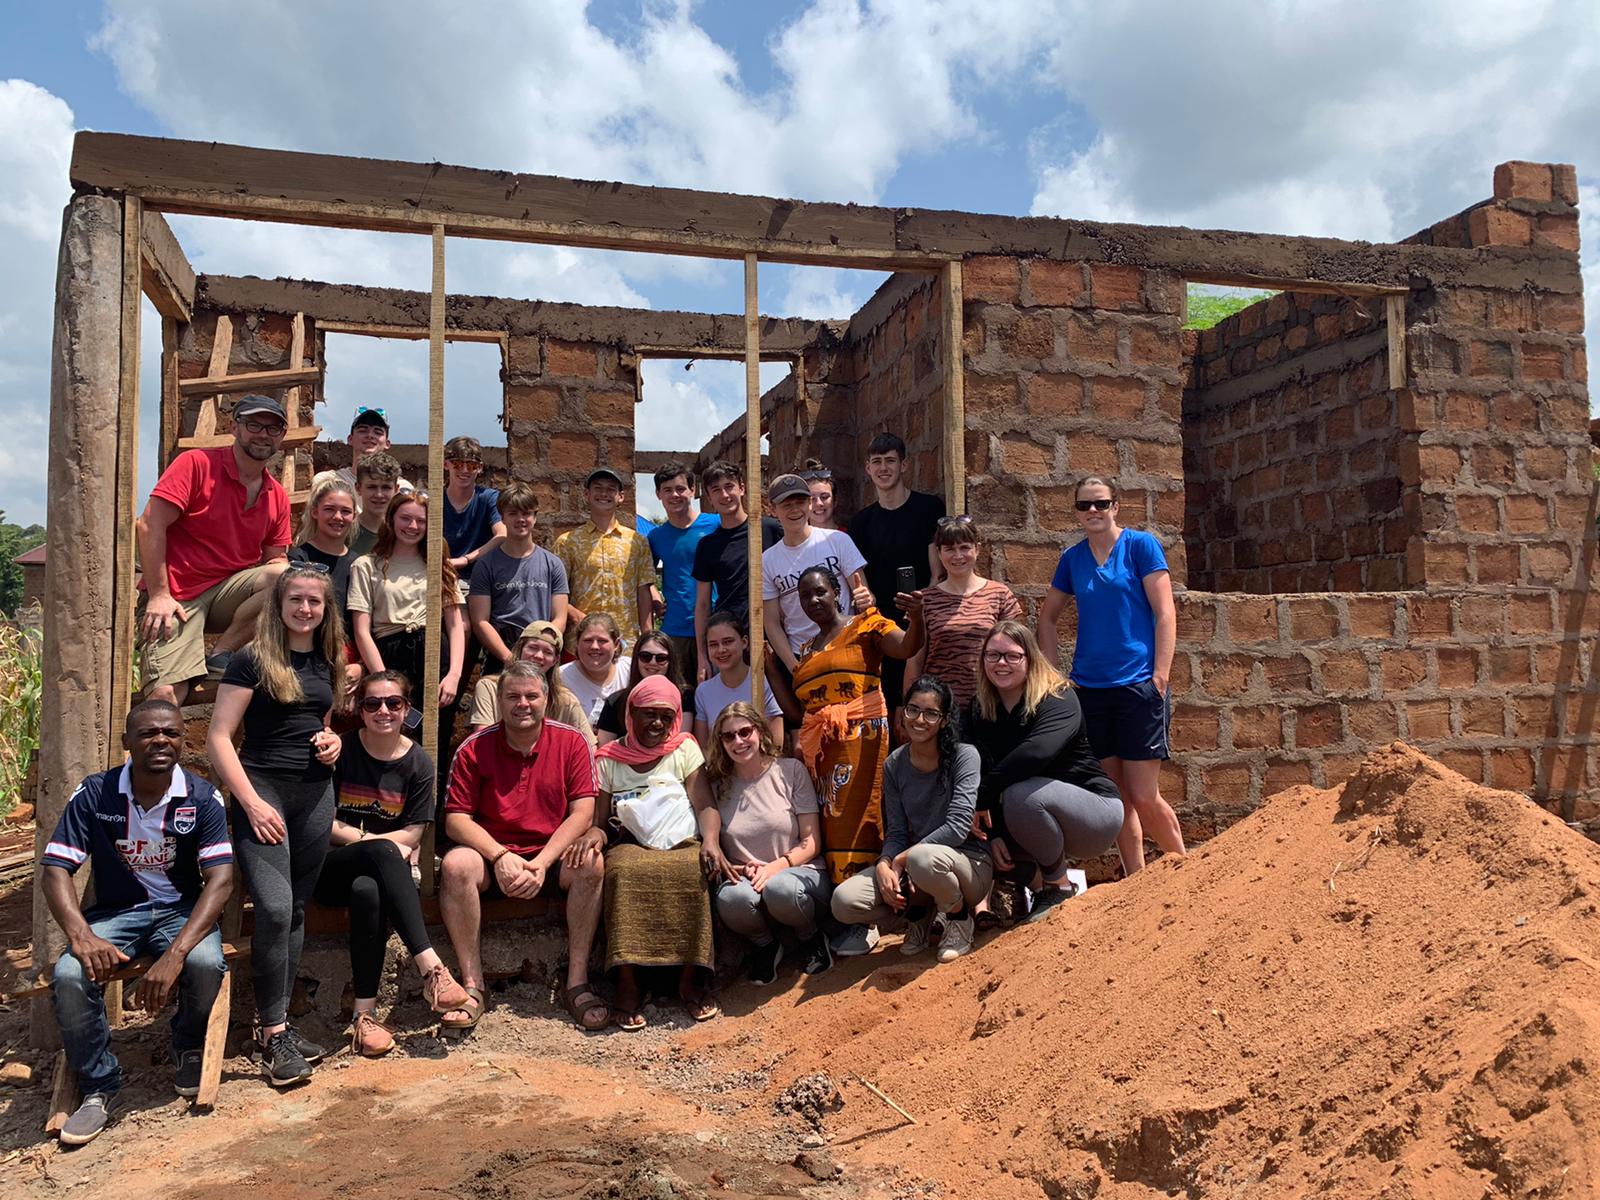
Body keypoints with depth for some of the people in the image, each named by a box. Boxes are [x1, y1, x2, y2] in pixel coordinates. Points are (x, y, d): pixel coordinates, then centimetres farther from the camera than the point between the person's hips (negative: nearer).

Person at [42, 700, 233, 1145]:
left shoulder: (202, 798, -12)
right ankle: (99, 1085, -2)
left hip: (181, 911, -1)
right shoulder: (94, 794, -7)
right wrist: (82, 936, -27)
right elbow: (54, 869, -9)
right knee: (69, 975, -28)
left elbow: (220, 880, -19)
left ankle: (189, 1046, 4)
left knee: (205, 963, -33)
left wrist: (175, 954, -33)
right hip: (115, 912, 2)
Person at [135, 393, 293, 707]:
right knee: (165, 697, -23)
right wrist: (158, 596, -16)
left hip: (229, 593, 5)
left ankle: (221, 654, -13)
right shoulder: (197, 464, -5)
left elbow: (274, 558, 16)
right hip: (176, 597, -5)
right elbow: (149, 526, -10)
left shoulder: (278, 496, 11)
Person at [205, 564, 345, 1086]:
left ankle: (278, 1022, 19)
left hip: (316, 794, 6)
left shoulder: (327, 662, 12)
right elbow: (218, 739, -7)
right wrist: (251, 802, -15)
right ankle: (273, 1034, -5)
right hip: (262, 790, -5)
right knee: (274, 909, -16)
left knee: (295, 911, 9)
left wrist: (333, 741, 4)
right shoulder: (252, 660, -5)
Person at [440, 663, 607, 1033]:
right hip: (492, 855, 0)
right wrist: (500, 857, -22)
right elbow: (456, 819, -6)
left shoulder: (571, 742, -2)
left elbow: (583, 812, -9)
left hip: (551, 856, 0)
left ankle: (577, 984, -21)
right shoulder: (475, 748, -2)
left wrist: (541, 862, -21)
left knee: (592, 863, -29)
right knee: (456, 864, -30)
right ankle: (472, 986, -22)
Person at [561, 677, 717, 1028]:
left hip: (680, 844, 0)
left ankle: (689, 980, -22)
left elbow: (704, 805, 0)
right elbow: (599, 820, 7)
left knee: (693, 872, -35)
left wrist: (711, 842, -21)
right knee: (624, 872, -36)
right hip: (630, 846, 0)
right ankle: (626, 985, -28)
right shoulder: (608, 759, 11)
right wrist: (594, 834, -18)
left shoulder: (685, 750, 11)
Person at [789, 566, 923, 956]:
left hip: (859, 734, -6)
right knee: (827, 823, 3)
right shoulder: (806, 651, 23)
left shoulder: (865, 625, 5)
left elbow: (907, 647, -11)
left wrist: (916, 618, -30)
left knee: (855, 821, -11)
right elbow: (796, 705, 18)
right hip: (817, 744, 6)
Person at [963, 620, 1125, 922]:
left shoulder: (1058, 699, -18)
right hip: (1042, 826, 6)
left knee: (1021, 794, -33)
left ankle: (1060, 887, -10)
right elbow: (978, 774, -7)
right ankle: (1040, 886, 6)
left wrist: (985, 793, -33)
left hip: (1096, 813, -6)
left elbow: (1036, 753, -38)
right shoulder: (978, 711, 0)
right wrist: (993, 833, -18)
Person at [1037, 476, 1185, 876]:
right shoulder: (1072, 557, 9)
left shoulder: (1139, 544, -2)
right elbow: (1047, 617, 20)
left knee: (1144, 797, -6)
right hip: (1089, 688, 4)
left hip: (1138, 684, -4)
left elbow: (1165, 613, -6)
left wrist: (1160, 676, -13)